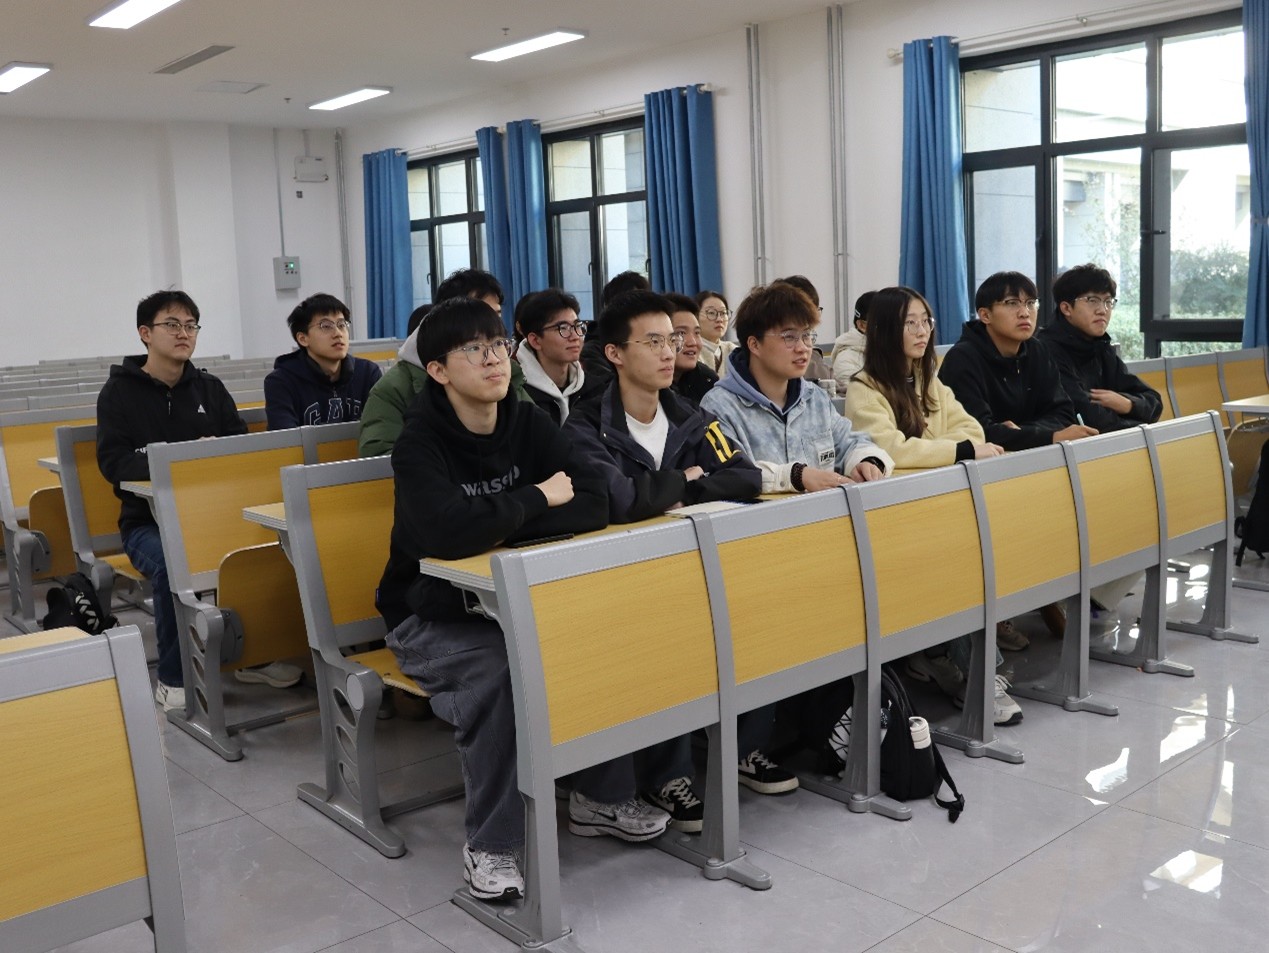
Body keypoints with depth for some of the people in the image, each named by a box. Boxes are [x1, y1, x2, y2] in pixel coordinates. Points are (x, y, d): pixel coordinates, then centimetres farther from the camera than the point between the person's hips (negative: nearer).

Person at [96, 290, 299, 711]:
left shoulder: (210, 388, 14)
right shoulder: (120, 391, 2)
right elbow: (113, 461, -11)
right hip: (149, 521, -3)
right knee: (173, 564, -35)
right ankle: (173, 677, -16)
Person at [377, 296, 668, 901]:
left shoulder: (527, 422, -1)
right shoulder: (420, 442, -16)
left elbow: (594, 505, -12)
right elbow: (449, 532, -35)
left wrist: (499, 523, -24)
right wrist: (536, 499, -21)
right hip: (432, 618, -5)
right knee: (496, 672, -34)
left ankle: (601, 796, 3)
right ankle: (490, 845, -15)